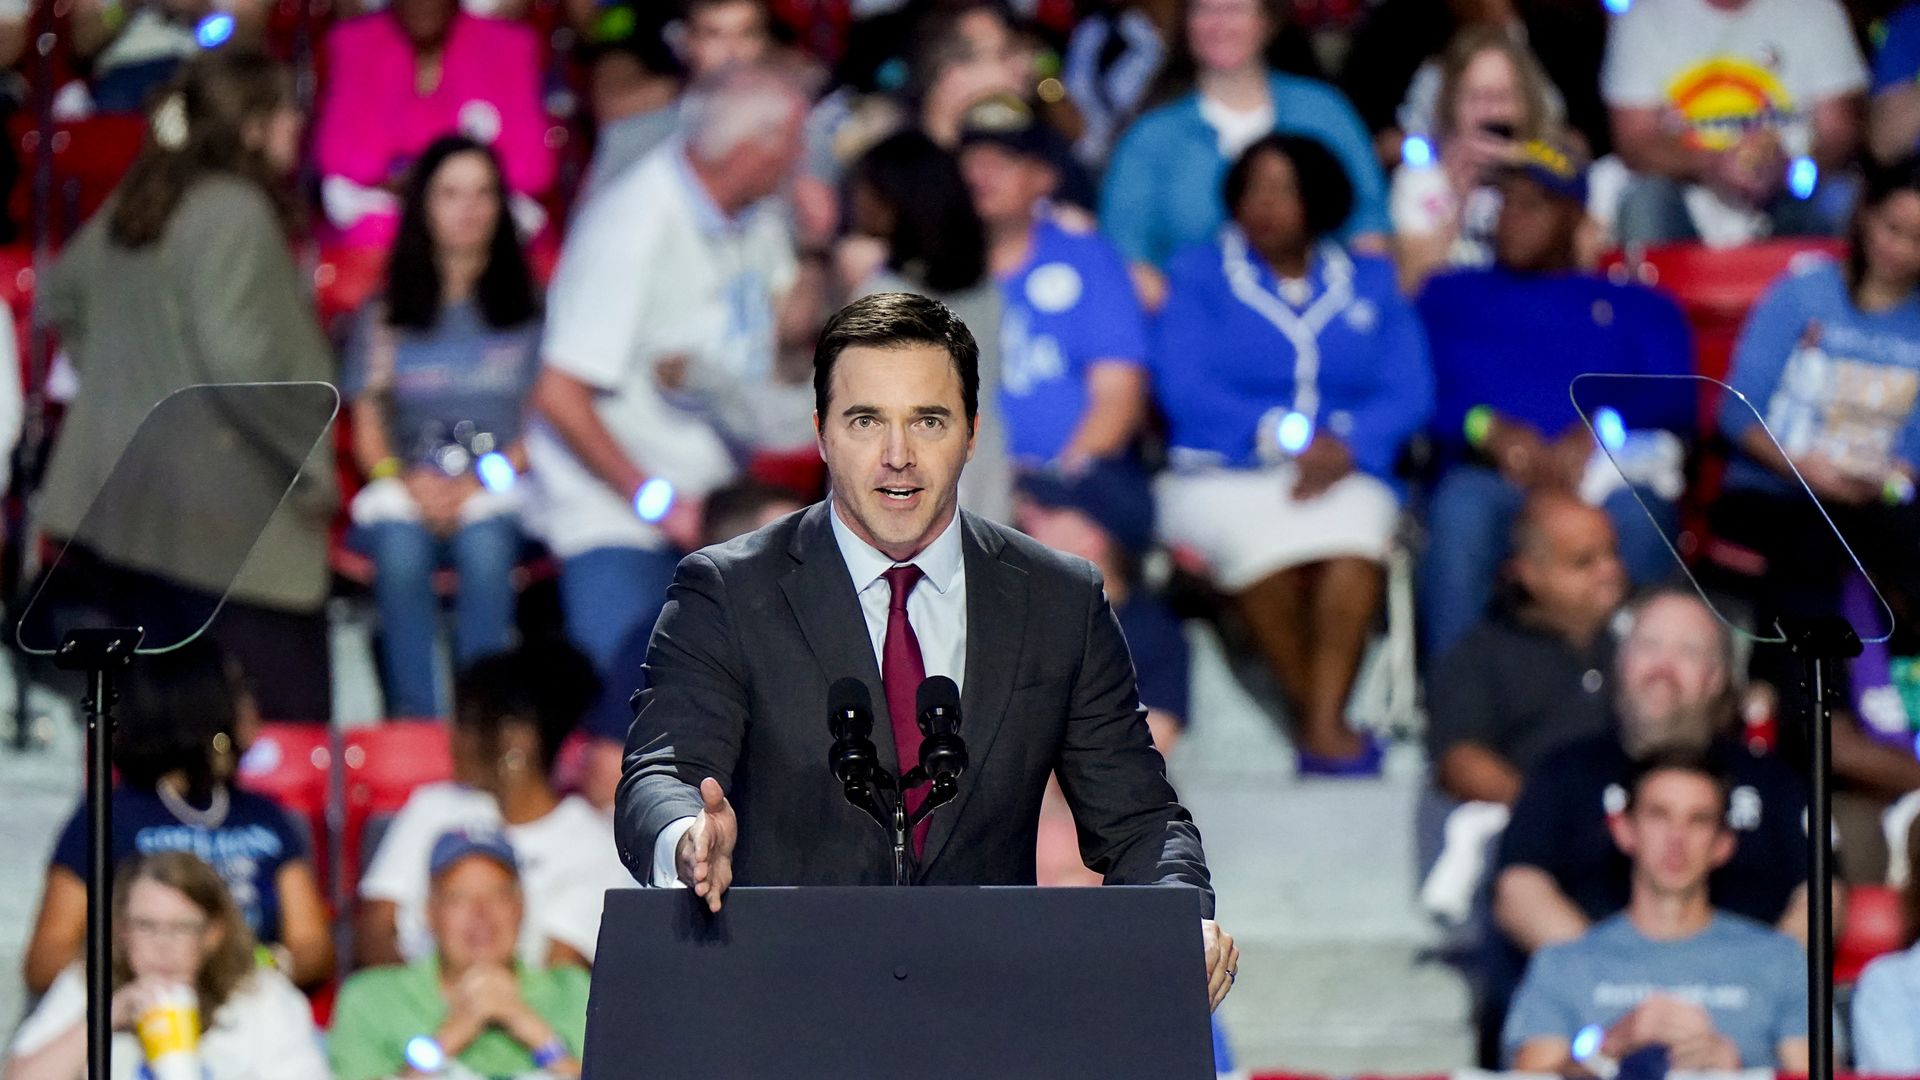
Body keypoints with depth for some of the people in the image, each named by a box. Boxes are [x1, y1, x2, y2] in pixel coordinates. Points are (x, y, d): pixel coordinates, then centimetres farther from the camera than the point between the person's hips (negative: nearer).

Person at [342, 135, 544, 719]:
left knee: (485, 539, -36)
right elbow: (368, 435, 11)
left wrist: (481, 483, -11)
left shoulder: (529, 310, 13)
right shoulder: (386, 314, 16)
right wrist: (411, 483, -11)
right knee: (401, 544, -35)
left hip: (501, 491, -1)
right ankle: (416, 721, -41)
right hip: (404, 493, 1)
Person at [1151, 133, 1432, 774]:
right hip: (1221, 475, -1)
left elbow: (1408, 393, 6)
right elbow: (1181, 388, -1)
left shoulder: (1370, 282, 19)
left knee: (1355, 526, -36)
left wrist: (1345, 446, -14)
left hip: (1343, 475, 1)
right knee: (1259, 536, -37)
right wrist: (1281, 436, -14)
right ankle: (1320, 719, -26)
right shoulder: (1199, 277, 15)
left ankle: (1325, 723, -40)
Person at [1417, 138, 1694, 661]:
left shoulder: (1640, 307, 26)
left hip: (1605, 471, 0)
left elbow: (1676, 402, 9)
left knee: (1634, 516, -37)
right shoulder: (1451, 296, 28)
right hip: (1486, 474, 0)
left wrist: (1595, 432, -10)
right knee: (1461, 512, -37)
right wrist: (1487, 428, -8)